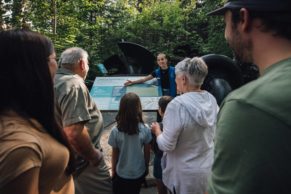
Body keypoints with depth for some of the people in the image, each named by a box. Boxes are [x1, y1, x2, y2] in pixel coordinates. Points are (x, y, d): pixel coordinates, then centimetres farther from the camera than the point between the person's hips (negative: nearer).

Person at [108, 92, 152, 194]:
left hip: (121, 174, -1)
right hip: (139, 173, 1)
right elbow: (147, 152, -7)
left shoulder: (115, 131, -21)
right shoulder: (145, 129, -19)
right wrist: (146, 167, 11)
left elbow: (115, 154, -10)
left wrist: (113, 170, 7)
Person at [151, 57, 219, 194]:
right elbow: (213, 133, 6)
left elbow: (167, 145, -22)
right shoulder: (211, 99, -7)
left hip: (187, 175, -5)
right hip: (209, 168, 6)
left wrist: (157, 131, -4)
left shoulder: (177, 105, -28)